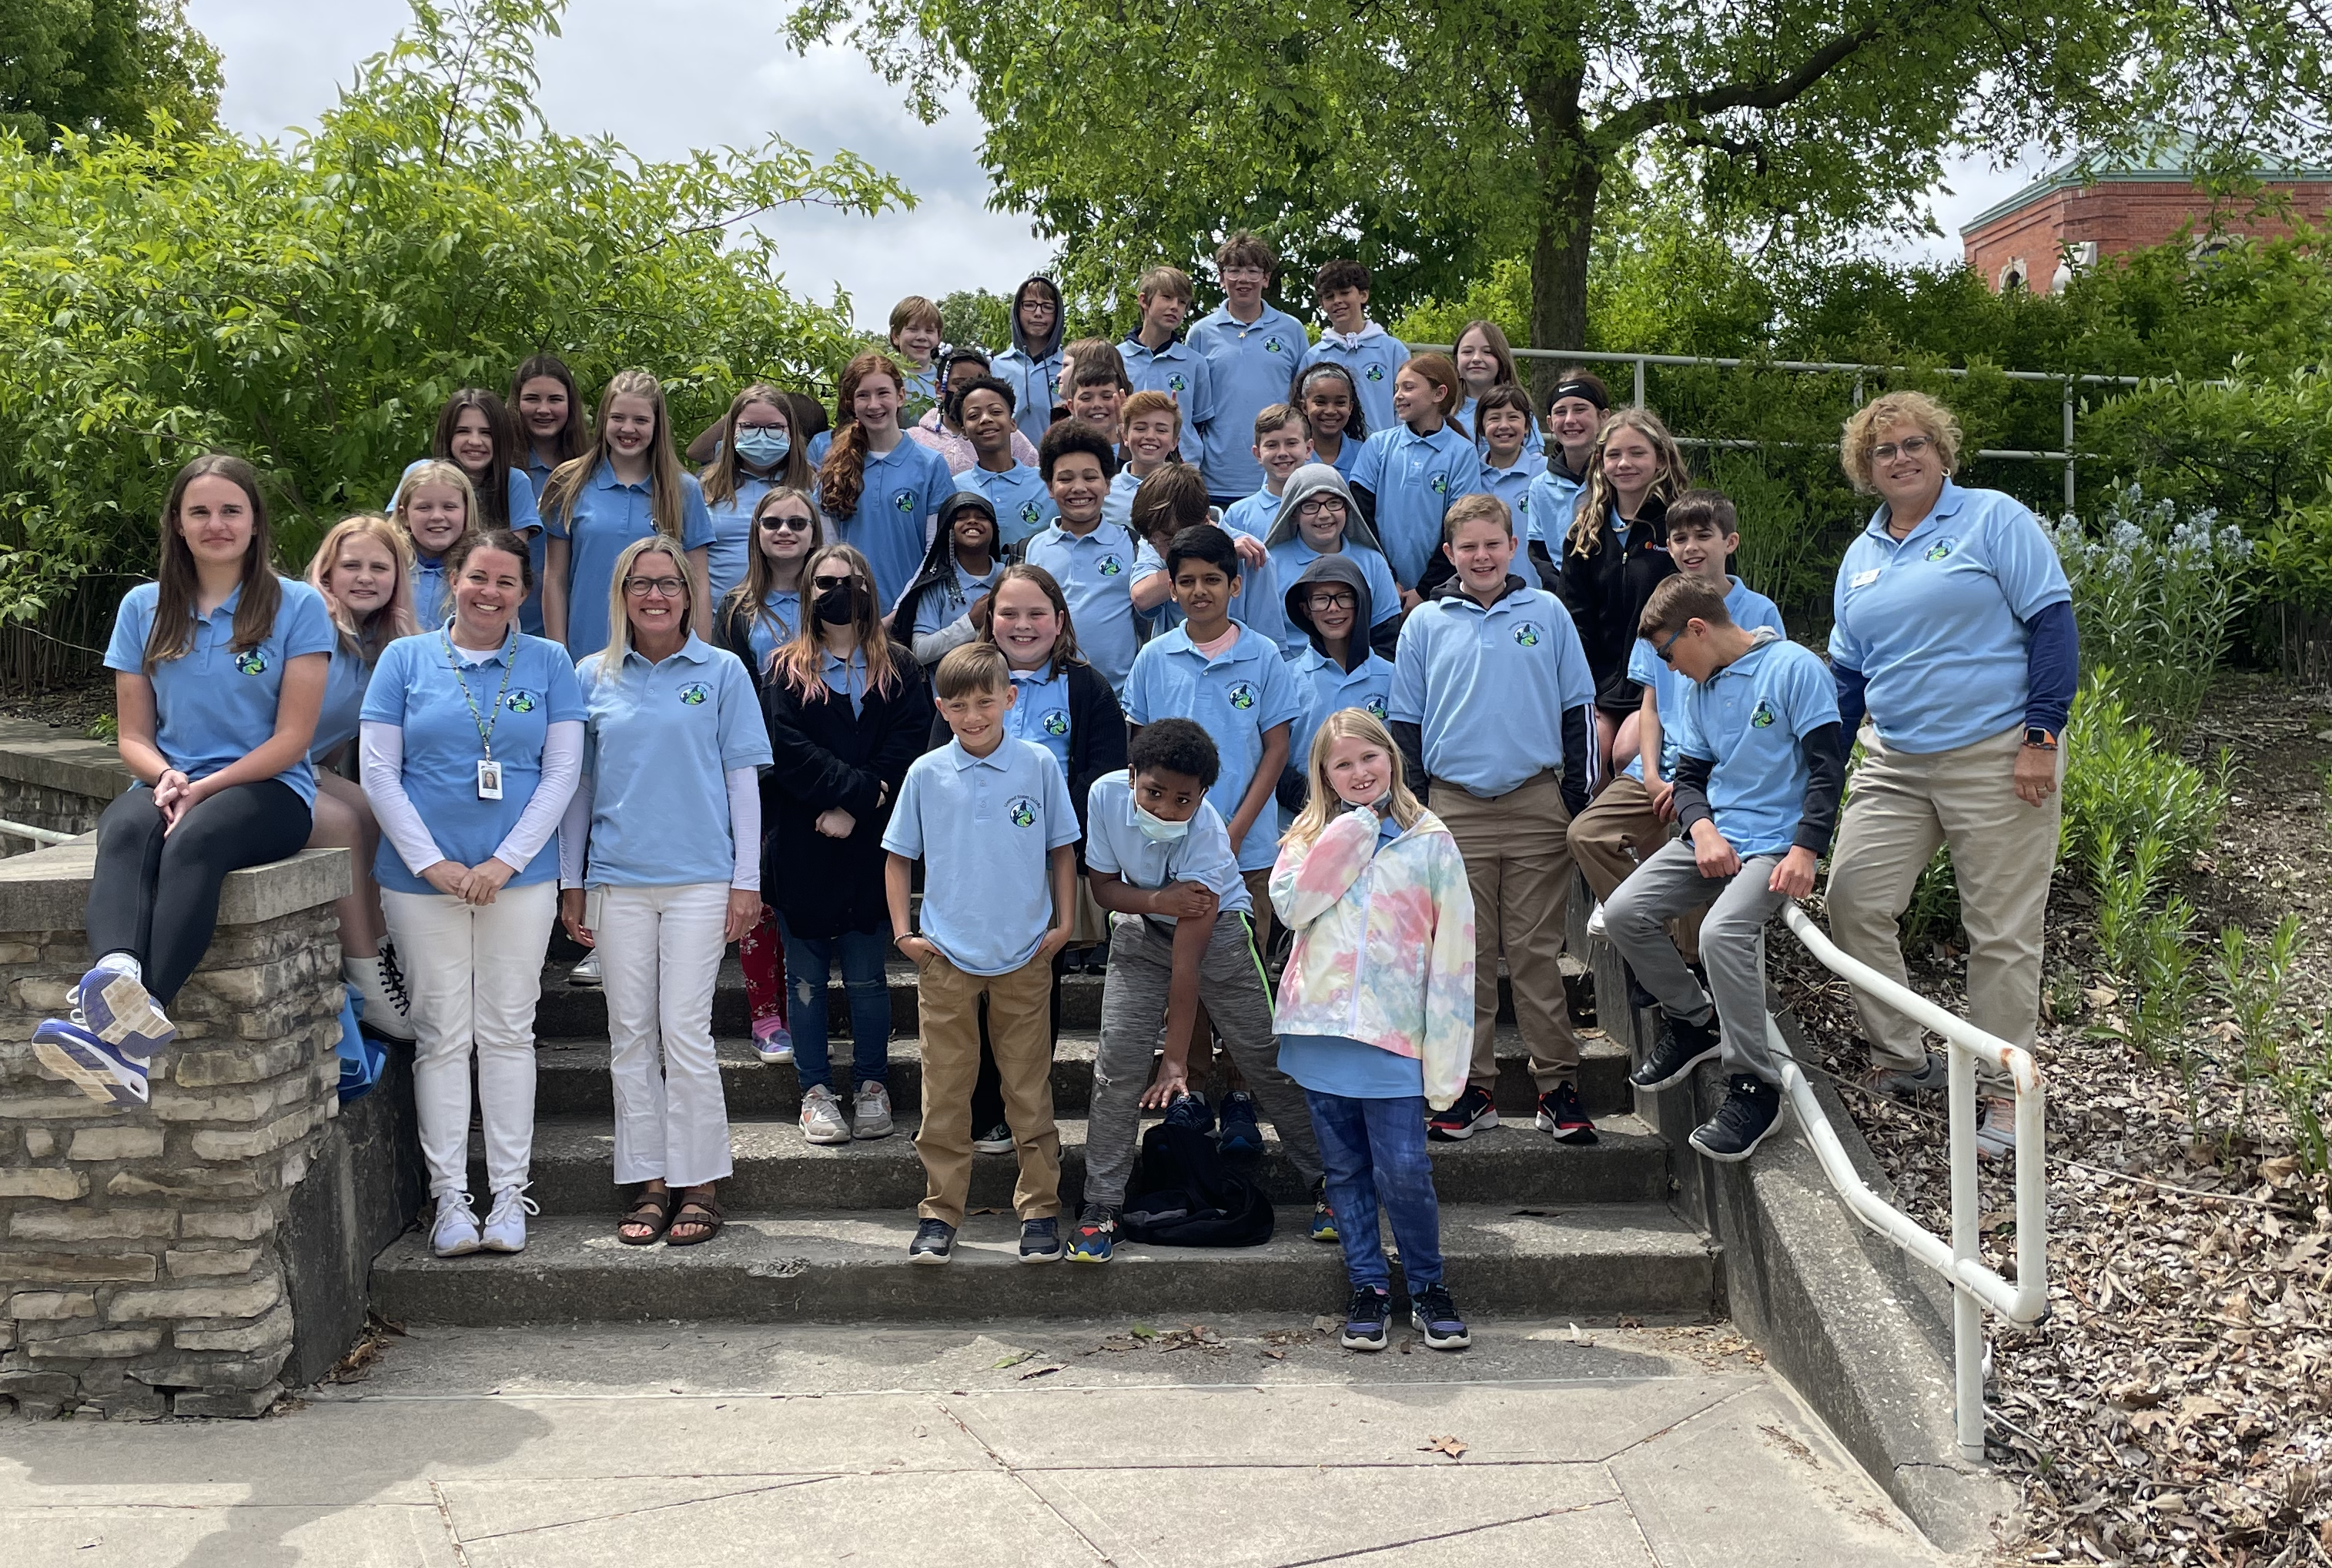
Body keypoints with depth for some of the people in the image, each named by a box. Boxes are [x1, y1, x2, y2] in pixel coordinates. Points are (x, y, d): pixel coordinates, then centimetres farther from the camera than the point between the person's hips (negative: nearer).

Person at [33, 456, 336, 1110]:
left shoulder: (298, 606, 3)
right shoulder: (144, 608, 14)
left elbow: (292, 738, -3)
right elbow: (133, 736, 12)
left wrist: (205, 789, -15)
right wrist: (165, 777, -11)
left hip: (268, 791, -3)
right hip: (171, 788, 3)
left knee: (196, 837, -38)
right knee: (126, 830, -34)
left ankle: (125, 1028, -57)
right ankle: (117, 982, -64)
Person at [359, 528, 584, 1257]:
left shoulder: (549, 663, 6)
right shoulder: (406, 658, 5)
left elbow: (562, 772, 1)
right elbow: (378, 771, 1)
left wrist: (505, 862, -8)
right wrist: (432, 863, -8)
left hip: (519, 877, 0)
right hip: (423, 877, 0)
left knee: (508, 1032, 4)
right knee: (442, 1035, 3)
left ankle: (509, 1194, 10)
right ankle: (449, 1197, 9)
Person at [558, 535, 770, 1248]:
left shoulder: (721, 672, 4)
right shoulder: (592, 677, 9)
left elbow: (742, 779, 3)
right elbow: (578, 784, 12)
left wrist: (746, 881, -1)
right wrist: (570, 882, 10)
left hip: (699, 877, -2)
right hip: (617, 879, 3)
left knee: (684, 1032, -4)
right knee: (630, 1036, 5)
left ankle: (699, 1185, 7)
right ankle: (649, 1184, 14)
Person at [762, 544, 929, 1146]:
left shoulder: (898, 671, 8)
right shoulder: (786, 670, 6)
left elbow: (905, 748, -4)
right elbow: (789, 749, -7)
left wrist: (851, 810, -14)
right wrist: (860, 786, -17)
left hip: (868, 844, 0)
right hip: (799, 845, 0)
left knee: (866, 976, 4)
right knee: (807, 976, 6)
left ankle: (872, 1086, 16)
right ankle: (816, 1090, 14)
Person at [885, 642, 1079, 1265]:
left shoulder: (1038, 765, -2)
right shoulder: (926, 773, 0)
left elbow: (1062, 849, 6)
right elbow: (899, 856, 8)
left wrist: (1064, 924, 1)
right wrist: (903, 932, 1)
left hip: (1025, 956, 0)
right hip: (944, 957, 1)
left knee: (1030, 1090, 7)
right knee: (944, 1091, 7)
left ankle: (1040, 1207, 17)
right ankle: (940, 1212, 17)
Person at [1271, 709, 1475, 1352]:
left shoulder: (1429, 840, 3)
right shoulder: (1312, 836, 11)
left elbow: (1454, 947, 1)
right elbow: (1289, 905, -8)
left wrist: (1446, 1050, -5)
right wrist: (1348, 833, -9)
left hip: (1393, 1029, -3)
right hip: (1319, 1023, 3)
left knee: (1403, 1169, -6)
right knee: (1345, 1168, 9)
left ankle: (1428, 1286, 13)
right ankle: (1368, 1287, 20)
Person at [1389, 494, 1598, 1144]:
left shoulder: (1546, 613, 6)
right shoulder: (1425, 624, 7)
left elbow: (1576, 709, 8)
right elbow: (1405, 723, 10)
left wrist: (1577, 797, 2)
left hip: (1538, 805, -1)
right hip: (1456, 809, 1)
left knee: (1538, 953, 1)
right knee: (1466, 955, 4)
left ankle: (1557, 1085, 7)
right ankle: (1472, 1087, 11)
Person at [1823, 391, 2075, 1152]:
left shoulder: (1994, 519, -3)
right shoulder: (1860, 556, 15)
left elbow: (2052, 624, -8)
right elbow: (1848, 673, 19)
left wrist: (2041, 737, -15)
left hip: (1999, 758, -6)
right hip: (1895, 766, 6)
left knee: (2002, 932, 0)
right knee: (1852, 901, -4)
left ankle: (2004, 1092, 12)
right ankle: (1903, 1060, 12)